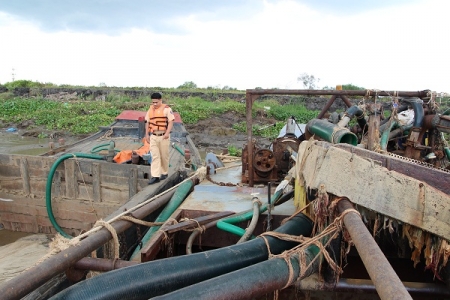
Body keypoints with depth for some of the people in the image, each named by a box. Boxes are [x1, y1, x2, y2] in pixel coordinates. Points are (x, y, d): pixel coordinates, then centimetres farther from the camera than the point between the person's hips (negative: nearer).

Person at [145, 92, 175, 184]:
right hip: (153, 137, 4)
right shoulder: (150, 110, 11)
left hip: (163, 136, -4)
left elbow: (171, 122, -11)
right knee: (154, 156, -2)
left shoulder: (166, 109, -6)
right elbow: (147, 122, 17)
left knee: (164, 156, 7)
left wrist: (167, 133, -22)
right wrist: (147, 134, 12)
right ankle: (155, 176, -3)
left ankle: (164, 173, 25)